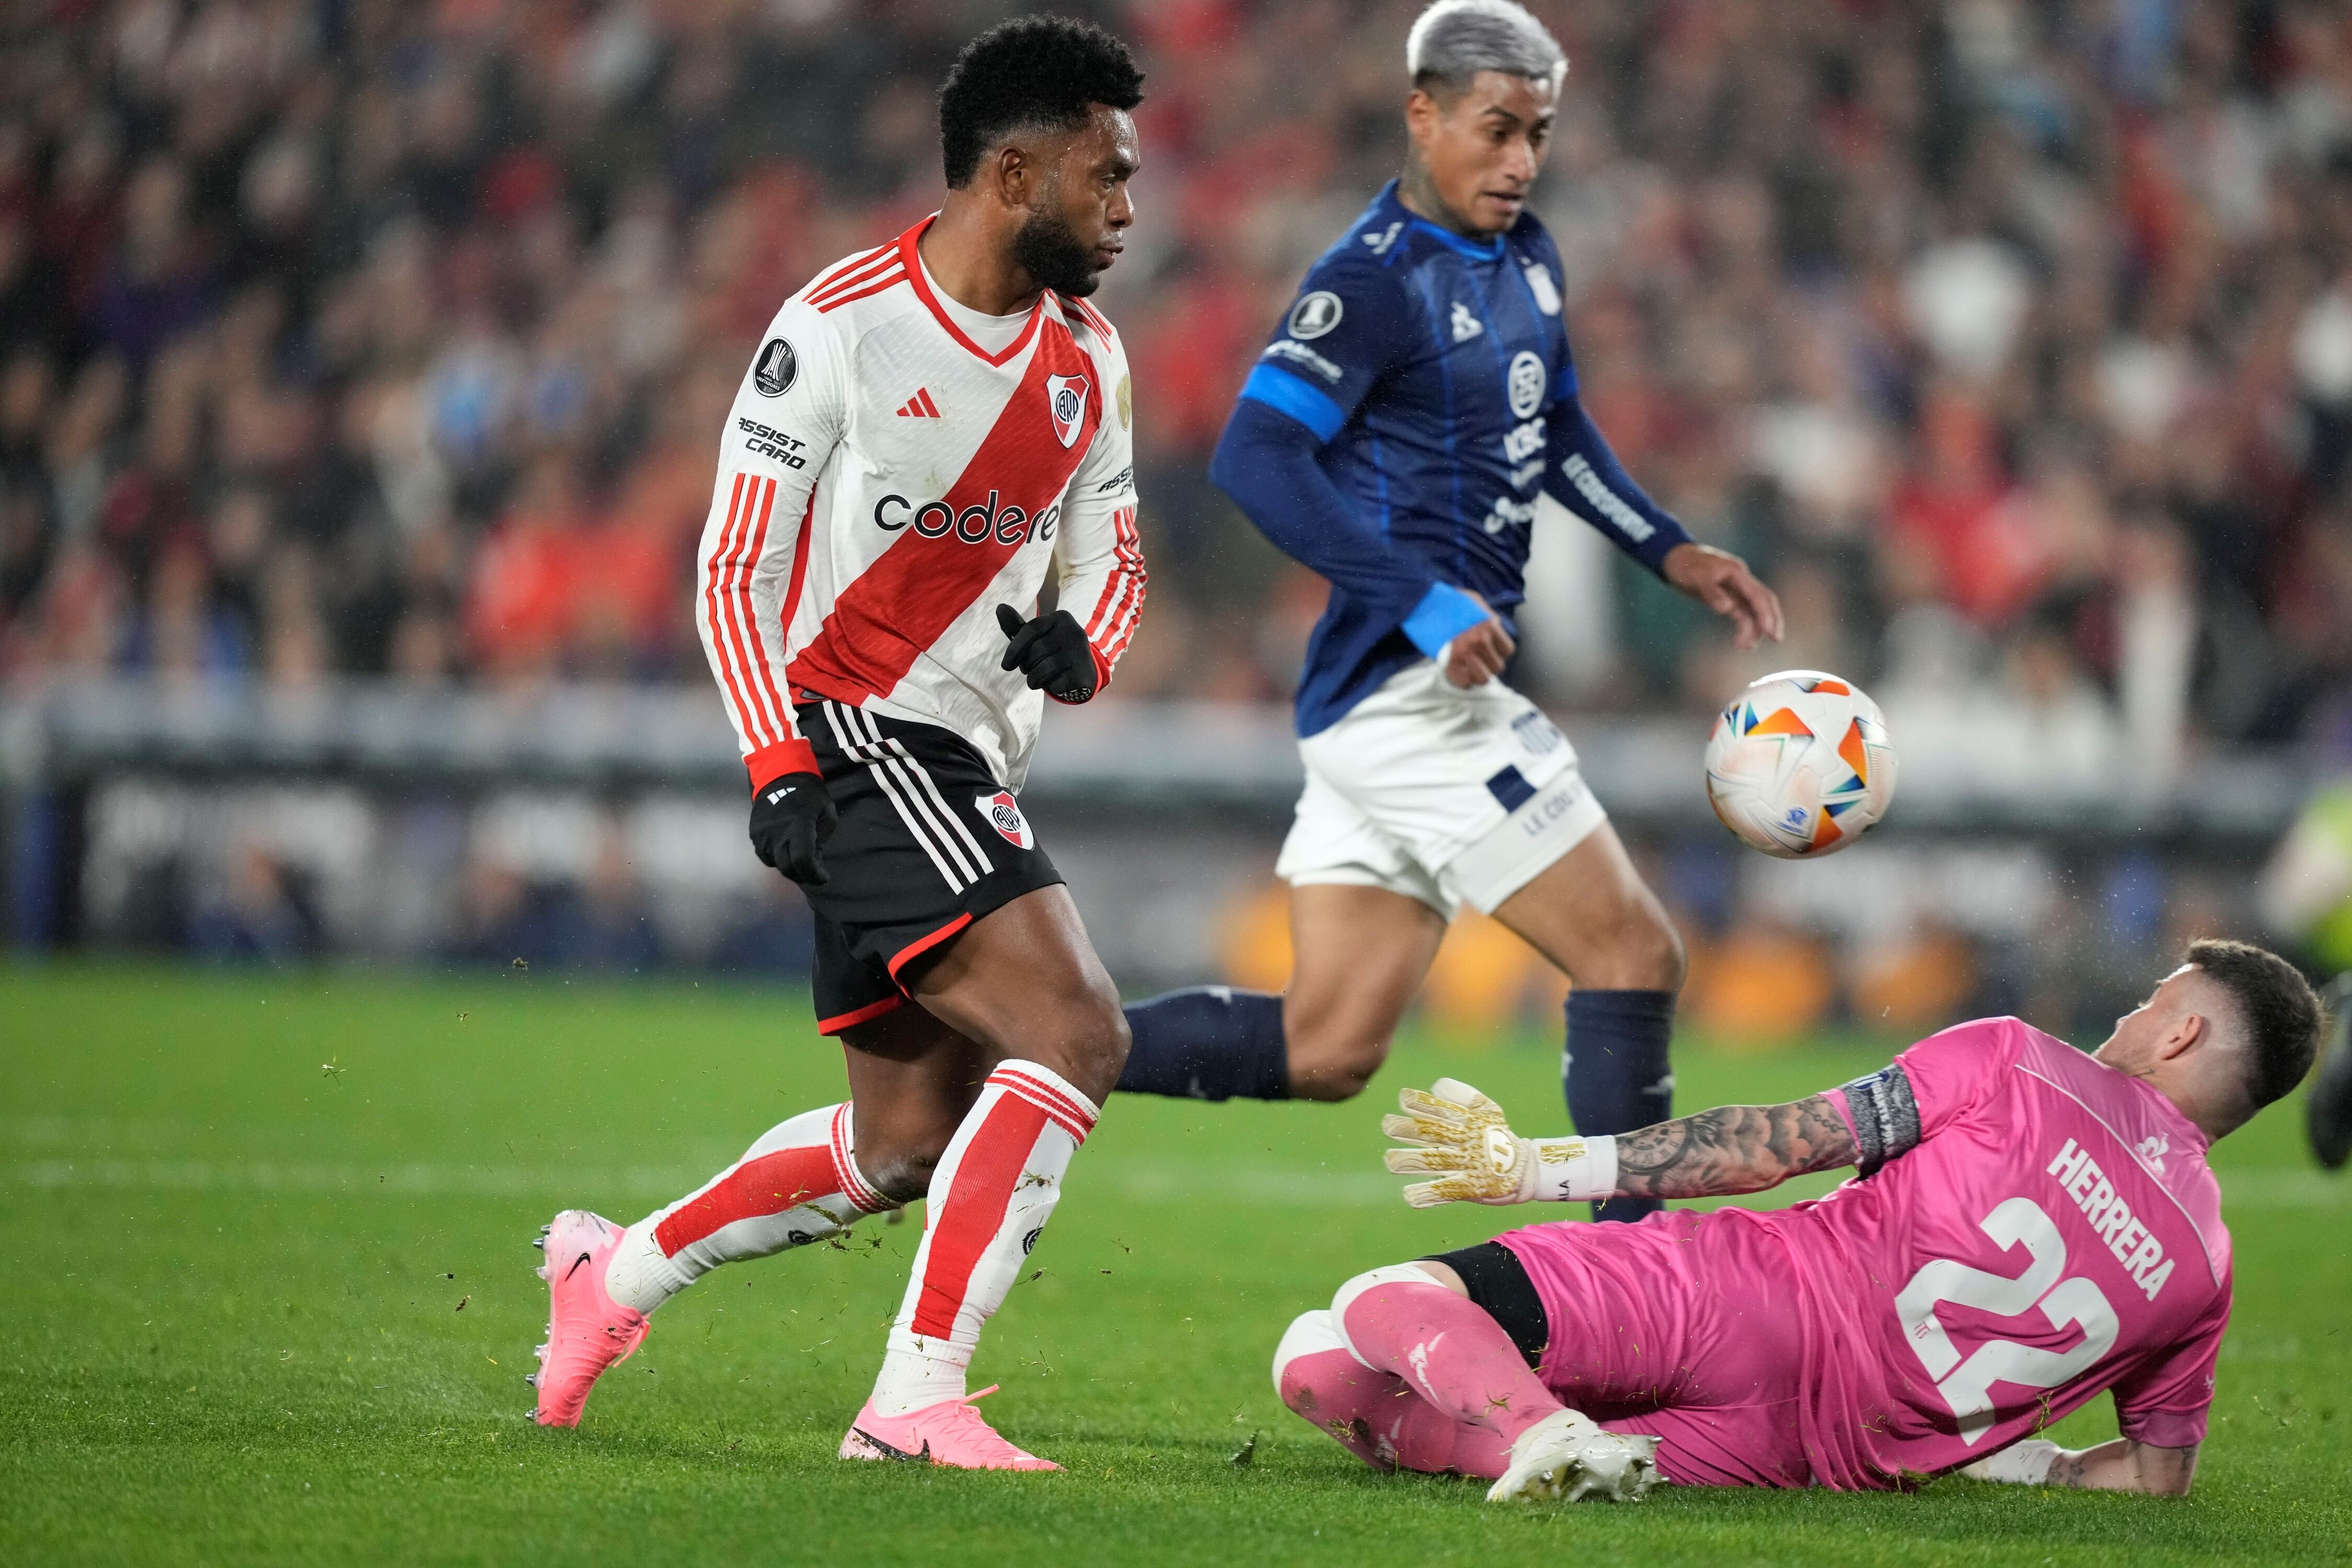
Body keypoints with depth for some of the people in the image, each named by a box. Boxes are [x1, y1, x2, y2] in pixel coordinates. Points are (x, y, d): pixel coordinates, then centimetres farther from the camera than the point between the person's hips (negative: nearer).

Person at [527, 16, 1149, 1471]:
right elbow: (734, 571, -9)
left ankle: (616, 1270, 31)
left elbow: (1112, 557, 20)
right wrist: (779, 769, -20)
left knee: (905, 1144, 11)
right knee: (1075, 1034, -22)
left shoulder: (1089, 359, 10)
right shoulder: (837, 329, -11)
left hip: (968, 767, 8)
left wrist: (1080, 645, -4)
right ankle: (918, 1399, -21)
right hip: (854, 738, -8)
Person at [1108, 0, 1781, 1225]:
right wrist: (1426, 606, -27)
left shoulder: (1523, 258, 14)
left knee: (1325, 1050, 9)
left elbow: (1553, 432, 31)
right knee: (1634, 956, -7)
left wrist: (1669, 551, 19)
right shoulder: (1376, 282, -14)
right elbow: (1254, 457, -23)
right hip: (1411, 693, -9)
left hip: (1377, 707, 9)